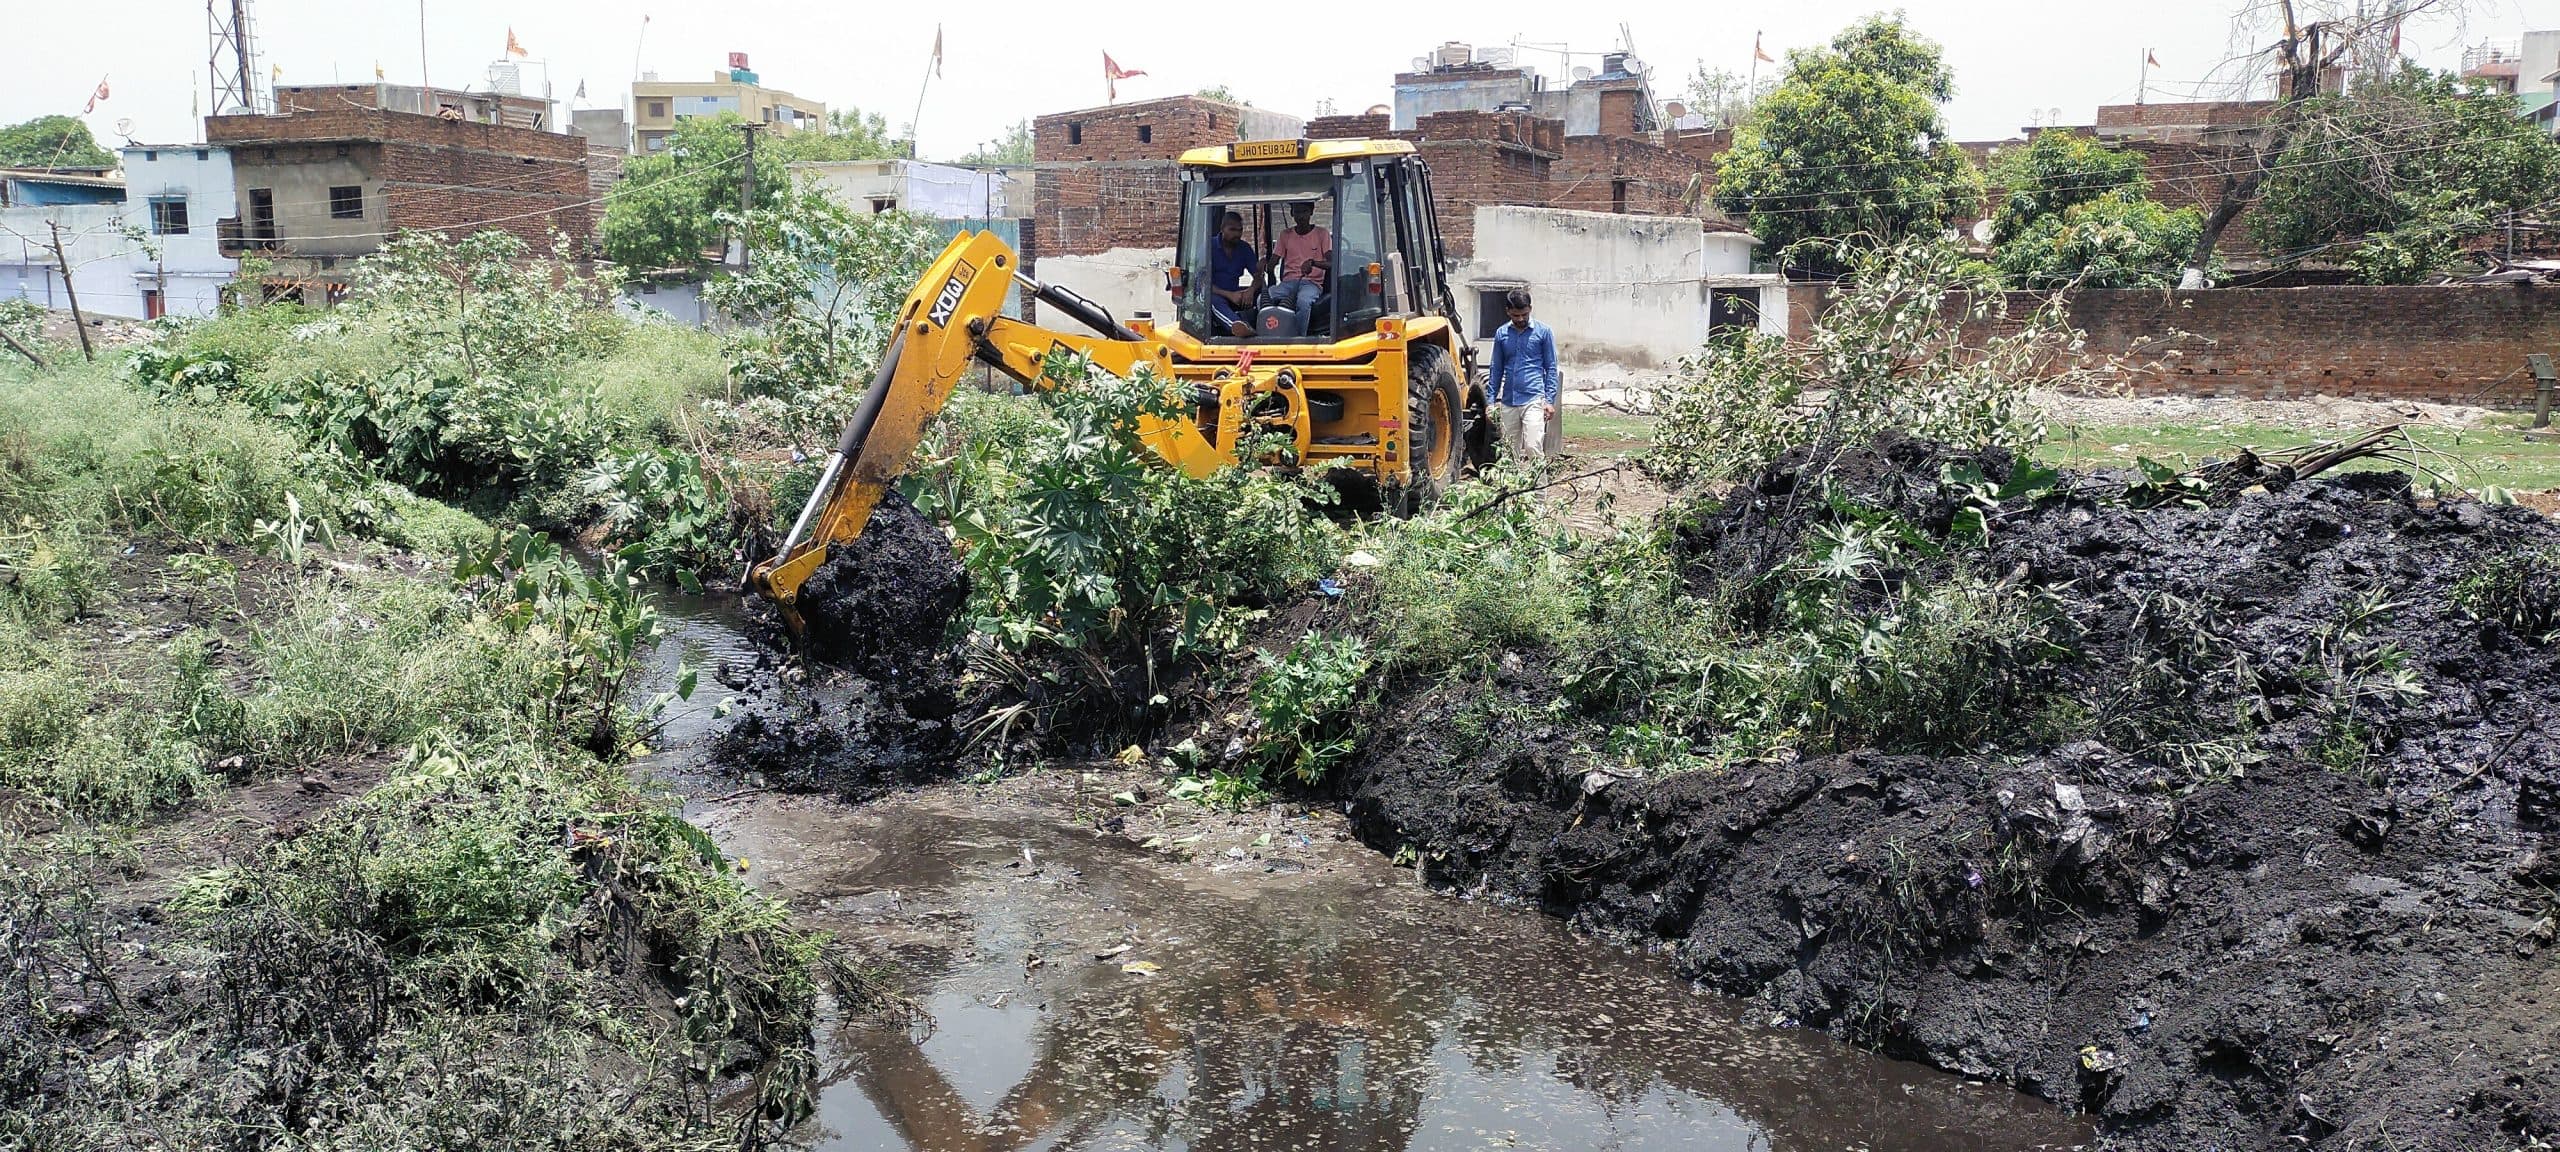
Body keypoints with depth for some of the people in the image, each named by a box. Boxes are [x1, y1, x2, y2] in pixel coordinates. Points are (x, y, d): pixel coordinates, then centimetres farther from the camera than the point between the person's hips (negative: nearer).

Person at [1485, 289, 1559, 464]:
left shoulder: (1543, 332, 1)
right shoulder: (1501, 334, 10)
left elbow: (1551, 368, 2)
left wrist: (1550, 400, -6)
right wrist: (1490, 401, 9)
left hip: (1534, 400, -4)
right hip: (1508, 402, 4)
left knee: (1533, 448, -16)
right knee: (1510, 452, 7)